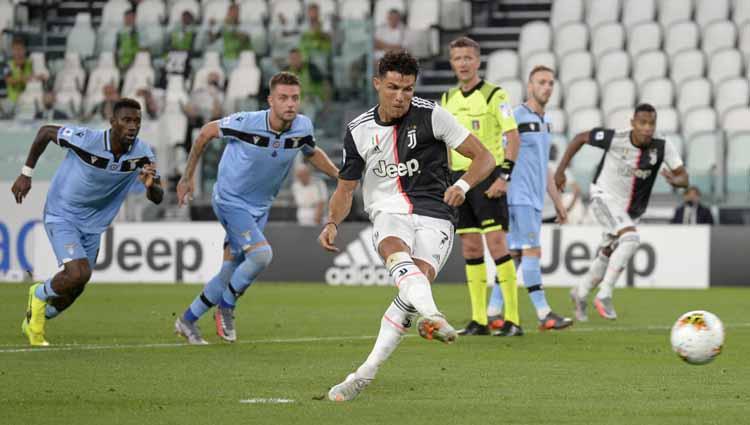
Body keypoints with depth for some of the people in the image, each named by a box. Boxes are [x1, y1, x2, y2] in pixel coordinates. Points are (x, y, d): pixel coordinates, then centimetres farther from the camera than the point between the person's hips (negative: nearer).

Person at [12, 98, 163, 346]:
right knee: (79, 273, -26)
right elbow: (45, 132, -9)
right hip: (62, 215, -5)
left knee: (73, 290, 12)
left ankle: (33, 322, 41)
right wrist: (26, 174, -4)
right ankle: (40, 295, 7)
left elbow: (157, 198, -13)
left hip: (93, 225, 5)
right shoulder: (85, 139, -27)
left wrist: (151, 184, -37)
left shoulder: (142, 154, -15)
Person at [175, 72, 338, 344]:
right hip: (230, 200, -6)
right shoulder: (245, 123, -25)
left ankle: (187, 321, 29)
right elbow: (207, 132, -7)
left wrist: (338, 174, -3)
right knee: (261, 253, -25)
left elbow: (313, 153, 13)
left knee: (230, 274, 9)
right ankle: (226, 307, -1)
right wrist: (188, 176, -2)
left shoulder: (302, 127, -12)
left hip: (259, 208, 6)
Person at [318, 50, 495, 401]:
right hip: (389, 214, 2)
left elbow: (483, 158, 2)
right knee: (397, 253, -35)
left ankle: (365, 373, -25)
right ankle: (432, 316, -62)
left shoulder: (431, 116, -2)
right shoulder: (359, 131, 6)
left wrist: (462, 185, -17)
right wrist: (332, 223, -2)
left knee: (418, 280, -26)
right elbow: (345, 189, 17)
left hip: (433, 217, -2)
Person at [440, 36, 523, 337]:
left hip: (487, 175, -6)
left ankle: (513, 320, -9)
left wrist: (504, 176, -17)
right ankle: (479, 320, 8)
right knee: (470, 249, 5)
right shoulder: (447, 100, 13)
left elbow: (513, 137, -9)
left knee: (496, 244, -12)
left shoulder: (494, 95, -5)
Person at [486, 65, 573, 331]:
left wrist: (557, 201, 25)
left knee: (513, 255, 7)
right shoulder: (517, 117, -9)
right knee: (532, 251, -12)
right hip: (519, 197, -9)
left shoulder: (544, 121, 19)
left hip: (535, 199, 9)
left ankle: (492, 313, 10)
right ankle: (544, 314, -14)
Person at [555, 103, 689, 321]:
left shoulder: (663, 148, -17)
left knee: (607, 256, 16)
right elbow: (580, 138, -7)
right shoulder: (615, 138, -22)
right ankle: (604, 295, -22)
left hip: (631, 210, 5)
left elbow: (684, 178, -16)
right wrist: (560, 171, -5)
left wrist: (675, 180, -41)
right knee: (631, 238, -28)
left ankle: (580, 293, 42)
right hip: (605, 197, -5)